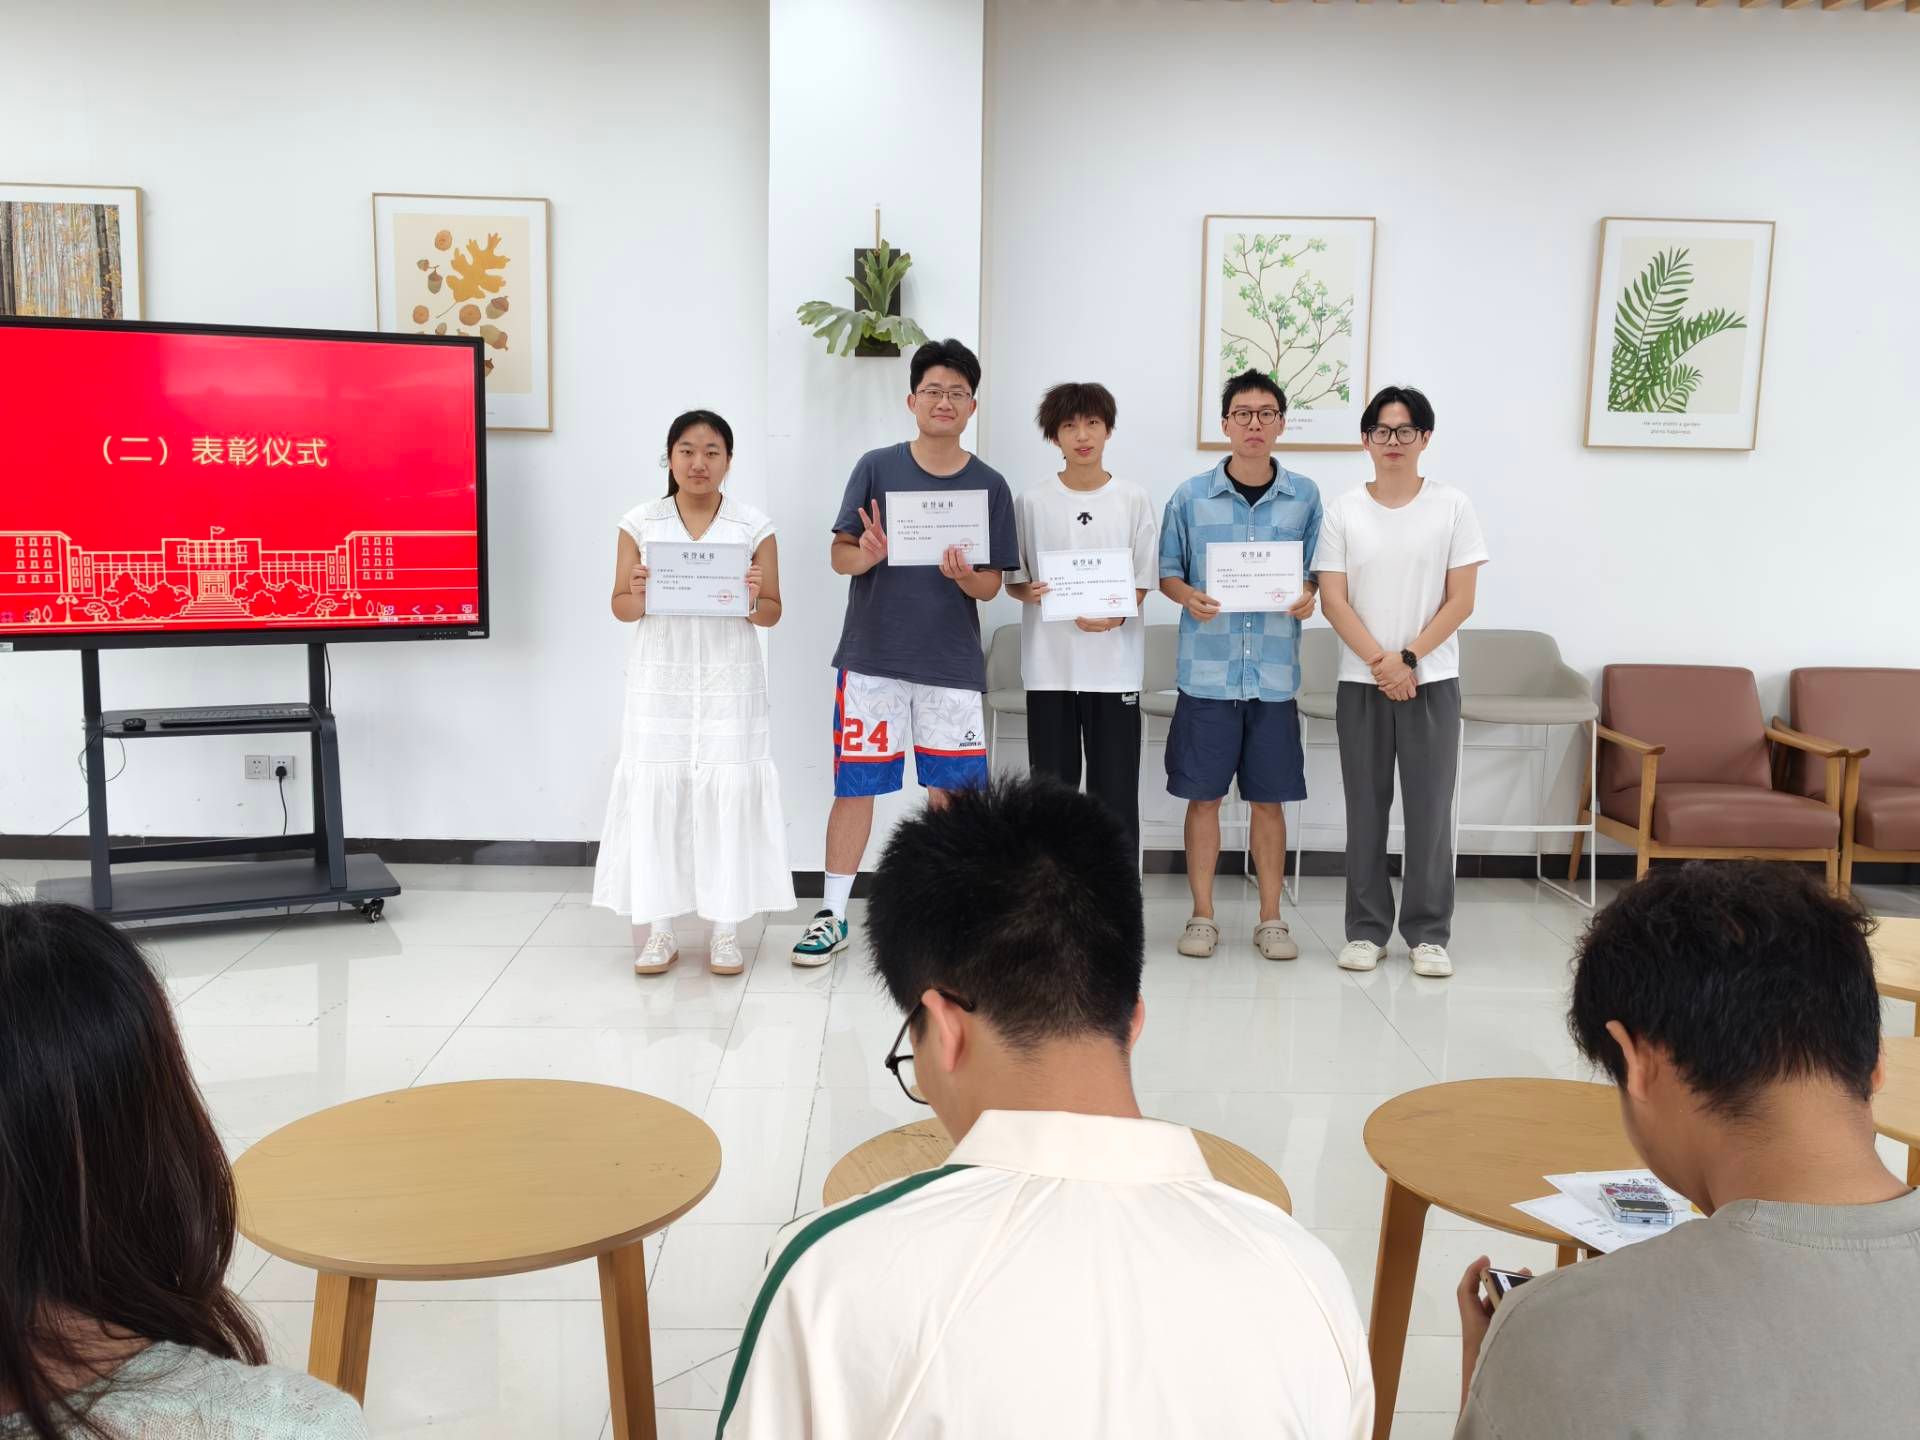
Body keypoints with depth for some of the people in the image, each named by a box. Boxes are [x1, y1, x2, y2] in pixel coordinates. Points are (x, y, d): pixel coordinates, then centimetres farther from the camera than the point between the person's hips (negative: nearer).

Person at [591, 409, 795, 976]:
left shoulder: (754, 527, 2)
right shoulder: (640, 523, 4)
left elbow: (772, 614, 6)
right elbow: (620, 607, 6)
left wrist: (751, 600, -16)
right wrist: (639, 597, -16)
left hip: (728, 679, 0)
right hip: (659, 679, 1)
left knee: (730, 791, -2)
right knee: (654, 791, -1)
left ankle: (726, 929, 8)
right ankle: (658, 928, 9)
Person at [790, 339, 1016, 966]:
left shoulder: (989, 485, 3)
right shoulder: (877, 468, 0)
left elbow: (992, 585, 3)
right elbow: (840, 555, -1)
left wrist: (964, 576, -20)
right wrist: (866, 555, -23)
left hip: (951, 662, 1)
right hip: (872, 656, -1)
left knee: (950, 791, 5)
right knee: (854, 785, 3)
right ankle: (832, 915, 15)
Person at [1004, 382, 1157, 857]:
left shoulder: (1134, 501, 3)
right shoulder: (1032, 501, 3)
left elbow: (1144, 582, 5)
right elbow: (1011, 580, 7)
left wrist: (1115, 617, -15)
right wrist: (1030, 593, -15)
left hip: (1114, 665, 0)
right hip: (1050, 664, 0)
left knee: (1115, 791, 2)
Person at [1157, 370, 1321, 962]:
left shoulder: (1305, 497, 5)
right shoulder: (1190, 497, 2)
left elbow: (1318, 572, 10)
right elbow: (1167, 571, 7)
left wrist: (1308, 597, -11)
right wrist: (1189, 597, -14)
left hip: (1274, 673, 1)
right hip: (1206, 670, -1)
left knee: (1269, 799, 7)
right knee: (1204, 796, 5)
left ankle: (1271, 919, 19)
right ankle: (1202, 916, 17)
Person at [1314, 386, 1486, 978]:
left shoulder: (1452, 506, 1)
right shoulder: (1343, 511, 3)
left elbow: (1460, 600, -2)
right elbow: (1334, 600, -2)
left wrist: (1408, 657, -12)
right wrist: (1380, 662, -12)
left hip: (1432, 681, -1)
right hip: (1360, 682, 1)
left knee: (1430, 808, 1)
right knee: (1365, 809, 6)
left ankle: (1428, 933, 11)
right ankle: (1366, 929, 15)